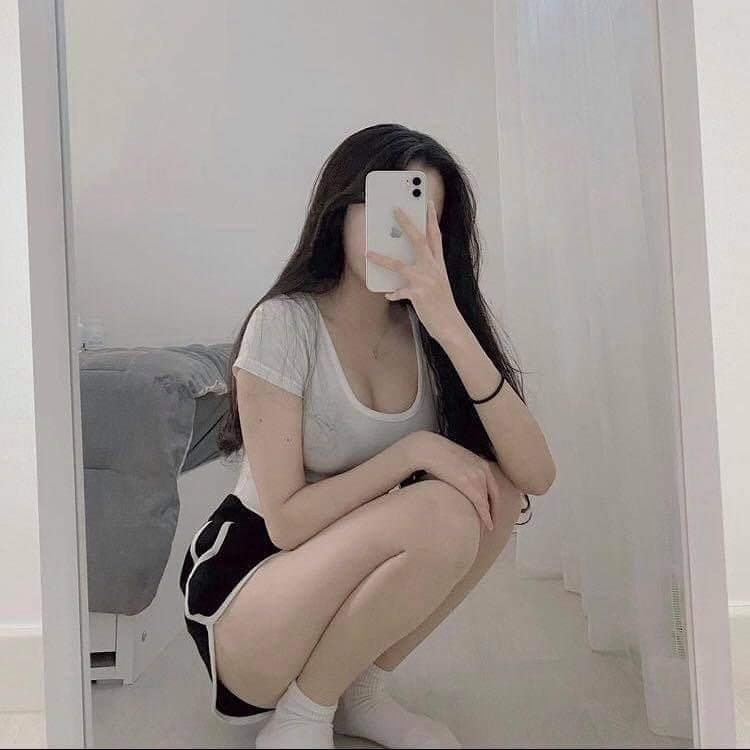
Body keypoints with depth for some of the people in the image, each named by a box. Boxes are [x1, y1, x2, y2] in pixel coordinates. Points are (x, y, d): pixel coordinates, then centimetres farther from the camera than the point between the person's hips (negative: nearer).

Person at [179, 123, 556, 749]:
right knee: (443, 514, -28)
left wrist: (451, 327, -27)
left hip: (348, 593, 6)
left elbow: (537, 476, -18)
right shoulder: (286, 323, -18)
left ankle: (361, 691, 0)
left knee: (494, 488, -16)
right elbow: (286, 522, -20)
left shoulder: (427, 331, -4)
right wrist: (414, 450, -25)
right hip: (246, 596, -5)